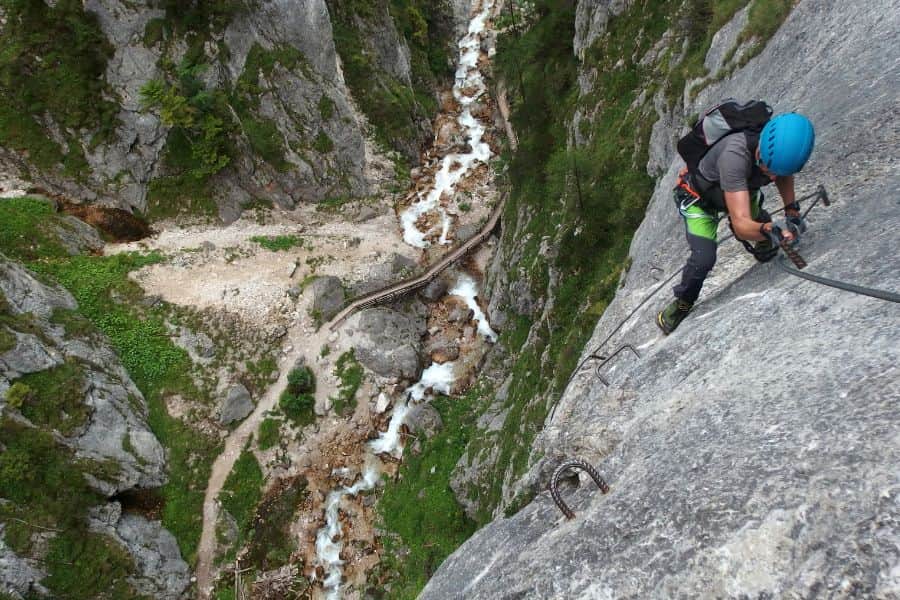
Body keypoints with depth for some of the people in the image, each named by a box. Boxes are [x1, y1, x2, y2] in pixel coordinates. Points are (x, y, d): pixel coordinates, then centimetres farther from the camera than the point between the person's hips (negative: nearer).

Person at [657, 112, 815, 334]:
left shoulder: (782, 147, -25)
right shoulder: (735, 155, -44)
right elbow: (741, 225, -47)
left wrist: (792, 212, -8)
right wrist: (769, 230, -64)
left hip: (745, 190, 6)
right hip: (700, 197, -5)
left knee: (767, 252, 6)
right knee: (703, 259, -22)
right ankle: (682, 303, 5)